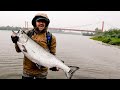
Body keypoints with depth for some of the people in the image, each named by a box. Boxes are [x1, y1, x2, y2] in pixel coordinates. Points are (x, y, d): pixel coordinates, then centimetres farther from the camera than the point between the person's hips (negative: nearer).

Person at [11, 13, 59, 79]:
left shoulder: (51, 38, -4)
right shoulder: (28, 34, 0)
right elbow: (19, 50, 5)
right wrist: (16, 42, -13)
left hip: (42, 71, -1)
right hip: (27, 70, 2)